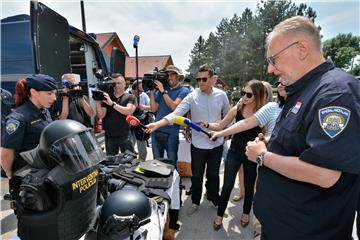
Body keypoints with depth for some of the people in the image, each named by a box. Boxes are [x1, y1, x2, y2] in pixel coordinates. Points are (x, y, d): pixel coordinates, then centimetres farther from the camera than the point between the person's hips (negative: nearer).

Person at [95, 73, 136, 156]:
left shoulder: (130, 97, 1)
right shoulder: (106, 97, 9)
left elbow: (129, 111, -17)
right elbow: (101, 116, 0)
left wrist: (112, 103, -21)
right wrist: (98, 101, -14)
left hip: (125, 136, -2)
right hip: (109, 137, 3)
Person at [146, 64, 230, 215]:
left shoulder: (221, 95, -5)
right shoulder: (192, 97, -12)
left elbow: (228, 115, 10)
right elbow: (175, 114, -20)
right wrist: (157, 124, -33)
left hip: (216, 143, 2)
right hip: (198, 144, -1)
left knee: (213, 174, 18)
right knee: (197, 175, 13)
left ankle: (214, 198, 44)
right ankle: (195, 202, 37)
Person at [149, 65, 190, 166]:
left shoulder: (184, 91, -1)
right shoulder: (160, 89, 12)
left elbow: (174, 106, -15)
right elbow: (154, 109, 7)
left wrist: (163, 91, -11)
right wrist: (152, 91, 1)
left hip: (171, 133, -4)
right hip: (156, 131, 4)